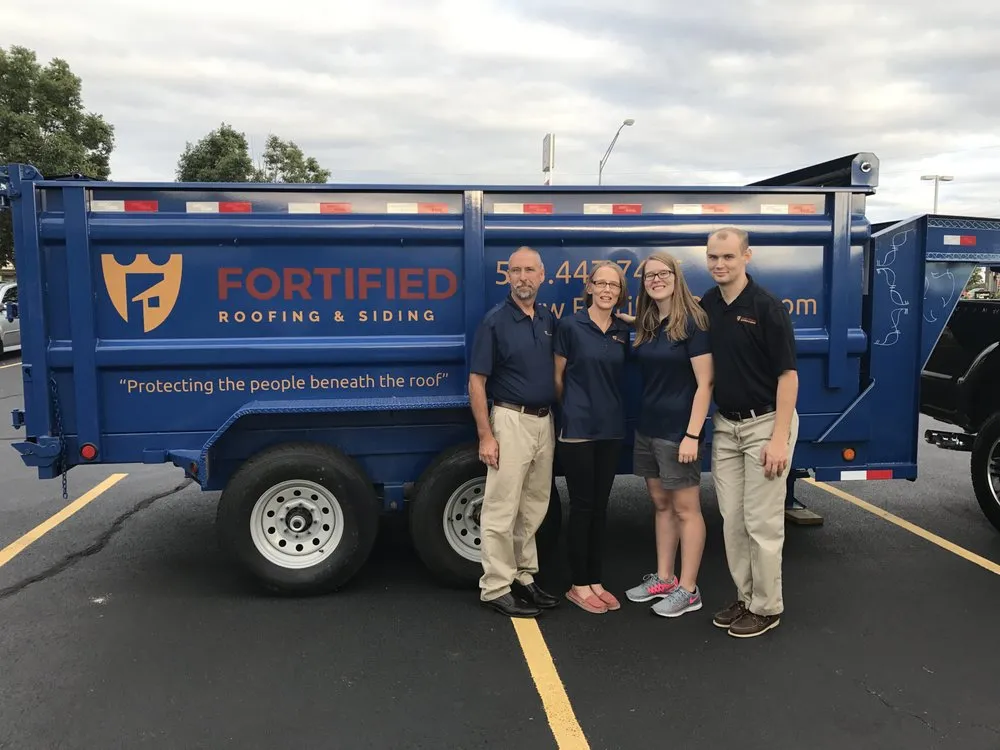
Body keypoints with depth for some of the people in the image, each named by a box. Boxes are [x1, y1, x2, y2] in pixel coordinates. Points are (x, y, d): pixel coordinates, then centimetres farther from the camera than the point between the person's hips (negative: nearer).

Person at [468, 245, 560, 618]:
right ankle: (496, 588, 6)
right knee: (502, 510, -3)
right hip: (512, 420, -6)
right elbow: (476, 382, -10)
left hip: (545, 421, 6)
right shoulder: (495, 321, -9)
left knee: (534, 508, 13)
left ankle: (524, 577, 26)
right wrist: (485, 435, -15)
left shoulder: (549, 319, 8)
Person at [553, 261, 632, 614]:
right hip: (577, 428, -5)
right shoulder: (570, 326, -7)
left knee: (600, 506, 11)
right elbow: (558, 378, 0)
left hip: (611, 428, 5)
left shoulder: (623, 332, 7)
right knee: (582, 506, 1)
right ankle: (578, 585, 13)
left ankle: (595, 581, 21)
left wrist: (610, 410, 12)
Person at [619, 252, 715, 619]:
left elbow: (704, 383, -15)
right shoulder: (646, 325, 9)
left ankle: (687, 590, 12)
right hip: (646, 427, 7)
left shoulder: (693, 322, -12)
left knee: (686, 509, 3)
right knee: (661, 504, 15)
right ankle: (663, 578, 26)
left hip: (678, 430, -7)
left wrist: (692, 434, -20)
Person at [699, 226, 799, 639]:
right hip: (725, 425, 6)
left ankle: (766, 607, 15)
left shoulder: (766, 306, -14)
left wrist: (779, 438, -20)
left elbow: (787, 375, -15)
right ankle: (745, 597, 25)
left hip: (764, 423, -6)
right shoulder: (707, 304, 5)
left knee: (762, 522, 0)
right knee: (732, 519, 11)